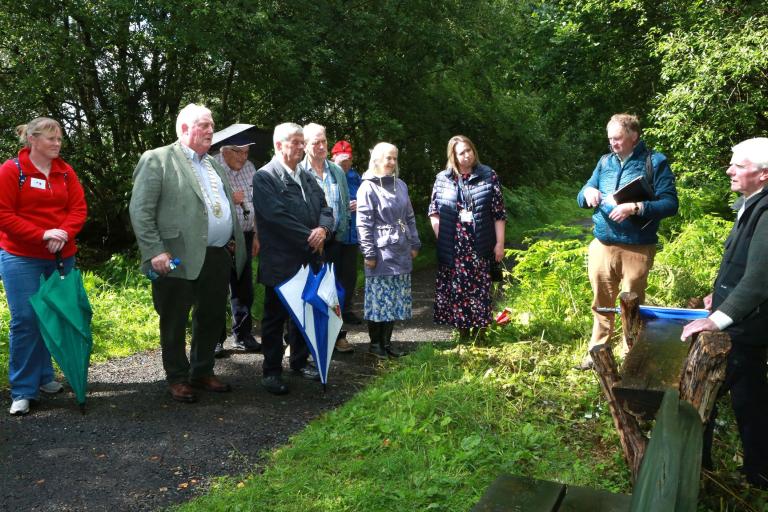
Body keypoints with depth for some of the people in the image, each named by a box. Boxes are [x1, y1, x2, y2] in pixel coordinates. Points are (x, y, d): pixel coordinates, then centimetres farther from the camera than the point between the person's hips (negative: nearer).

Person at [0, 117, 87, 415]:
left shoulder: (65, 171, 7)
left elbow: (79, 209, 3)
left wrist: (63, 234, -15)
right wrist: (42, 235, -19)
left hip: (62, 256, 4)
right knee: (25, 320, -4)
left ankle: (44, 377, 23)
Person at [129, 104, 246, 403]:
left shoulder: (214, 164, 17)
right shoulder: (157, 160, -5)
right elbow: (140, 210, -10)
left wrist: (233, 240, 13)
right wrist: (155, 252, -16)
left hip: (218, 258, 7)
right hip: (180, 259, -7)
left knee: (212, 319, 15)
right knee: (174, 323, 7)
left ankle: (202, 372, 32)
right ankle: (177, 378, 23)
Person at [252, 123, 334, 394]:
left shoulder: (307, 177, 13)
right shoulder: (265, 177, -11)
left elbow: (325, 208, 12)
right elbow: (278, 216, -20)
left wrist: (323, 229, -10)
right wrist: (309, 239, -15)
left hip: (308, 260, 7)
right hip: (280, 263, -7)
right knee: (275, 318, 5)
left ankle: (300, 362, 32)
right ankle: (271, 371, 16)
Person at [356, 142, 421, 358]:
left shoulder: (400, 185, 11)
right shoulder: (368, 188, -7)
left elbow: (409, 217, 17)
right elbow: (364, 224, -10)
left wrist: (414, 243, 14)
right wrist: (369, 253, -12)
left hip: (401, 252, 6)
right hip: (381, 252, -6)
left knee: (396, 299, 9)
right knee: (379, 298, 0)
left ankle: (386, 342, 21)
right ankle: (375, 343, 14)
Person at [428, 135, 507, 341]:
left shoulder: (489, 176, 1)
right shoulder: (443, 179, 5)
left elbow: (499, 213, 1)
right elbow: (434, 212, 11)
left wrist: (500, 243, -3)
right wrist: (441, 238, 2)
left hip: (479, 246, -1)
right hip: (452, 247, 2)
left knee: (480, 288, 0)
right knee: (456, 289, 5)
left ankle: (480, 331, 12)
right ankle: (463, 333, 18)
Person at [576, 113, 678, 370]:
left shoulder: (655, 162, -5)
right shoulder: (605, 161, 10)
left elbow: (670, 203, -11)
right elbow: (581, 197, 14)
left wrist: (635, 208, -25)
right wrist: (587, 192, -10)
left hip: (636, 249, -4)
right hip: (602, 246, 4)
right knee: (601, 303, 14)